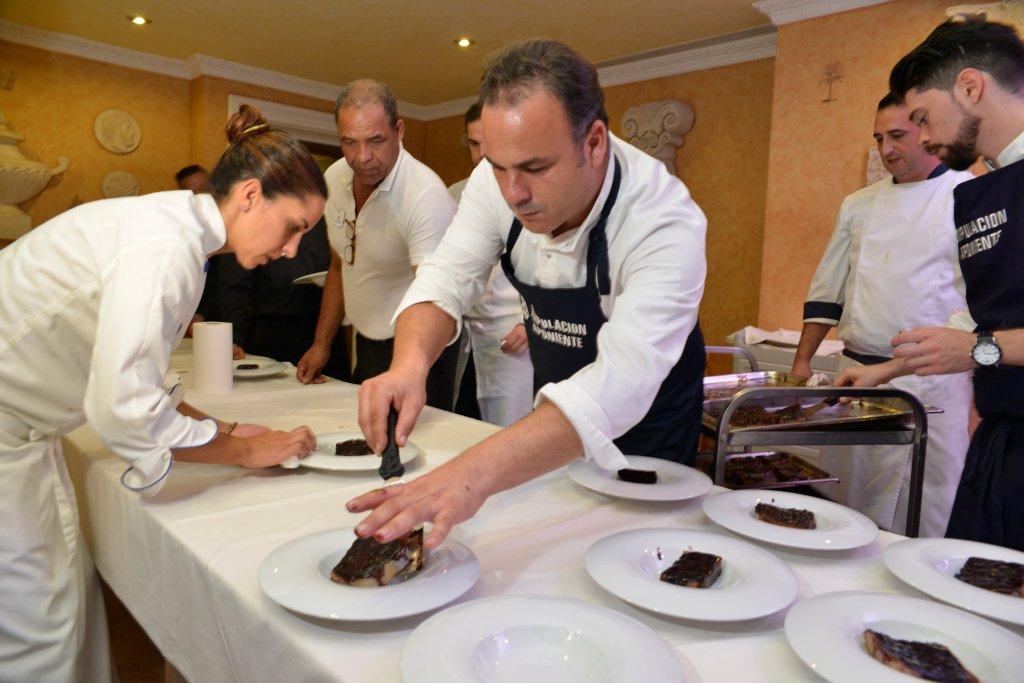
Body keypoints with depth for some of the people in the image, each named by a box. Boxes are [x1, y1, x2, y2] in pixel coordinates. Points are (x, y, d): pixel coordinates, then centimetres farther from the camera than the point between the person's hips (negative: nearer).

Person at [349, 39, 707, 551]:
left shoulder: (666, 222, -36)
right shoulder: (499, 181, -21)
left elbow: (621, 381, -48)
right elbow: (447, 280, -18)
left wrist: (475, 474, -61)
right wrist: (409, 364, -41)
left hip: (645, 414, -4)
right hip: (556, 388, 4)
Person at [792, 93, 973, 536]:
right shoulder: (859, 205, 13)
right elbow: (827, 291, 15)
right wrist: (802, 361, 10)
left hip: (935, 385, -4)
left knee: (930, 518, 1)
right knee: (850, 508, 11)